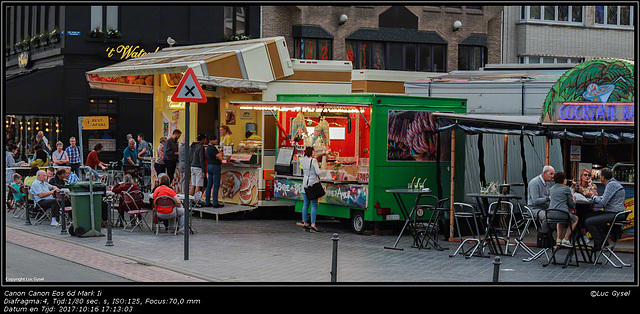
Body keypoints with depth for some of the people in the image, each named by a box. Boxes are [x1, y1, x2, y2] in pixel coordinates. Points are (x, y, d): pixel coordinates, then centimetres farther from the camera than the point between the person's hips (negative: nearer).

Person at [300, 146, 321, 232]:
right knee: (314, 205, -5)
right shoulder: (313, 161, -15)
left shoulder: (302, 160, 4)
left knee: (305, 204, 14)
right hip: (313, 183, -7)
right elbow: (318, 172, -18)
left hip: (305, 183, 7)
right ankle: (313, 224, -10)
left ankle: (304, 223, 16)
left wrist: (306, 152, 19)